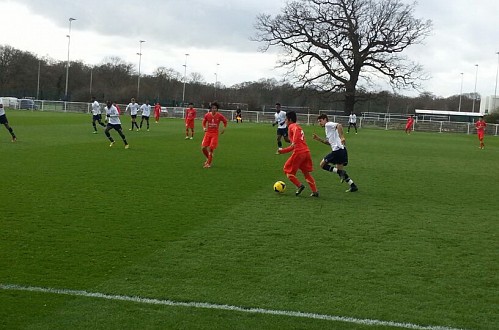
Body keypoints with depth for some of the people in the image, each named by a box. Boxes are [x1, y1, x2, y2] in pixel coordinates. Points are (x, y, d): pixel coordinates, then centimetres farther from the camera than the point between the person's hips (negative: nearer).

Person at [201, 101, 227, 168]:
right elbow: (203, 122, 11)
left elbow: (225, 121, 10)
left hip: (215, 134, -2)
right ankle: (208, 158, 25)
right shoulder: (207, 115, -4)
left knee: (211, 149, -10)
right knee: (203, 148, -5)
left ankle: (209, 163, 4)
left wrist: (224, 128, 3)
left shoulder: (219, 116, -8)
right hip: (208, 133, 2)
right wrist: (204, 128, -6)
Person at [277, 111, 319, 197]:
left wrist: (294, 141, -33)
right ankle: (315, 191, 8)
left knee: (287, 170, 7)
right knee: (306, 172, 15)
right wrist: (282, 150, 27)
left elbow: (296, 130, -28)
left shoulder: (292, 126, 1)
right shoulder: (297, 127, 27)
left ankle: (299, 185, -3)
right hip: (306, 151, 8)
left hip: (298, 152, -8)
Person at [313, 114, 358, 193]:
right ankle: (353, 186, 10)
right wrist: (319, 139, 24)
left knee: (323, 164, 1)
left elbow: (339, 125, -23)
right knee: (340, 170, 16)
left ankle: (340, 172, -12)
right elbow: (329, 143, 30)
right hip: (342, 150, 10)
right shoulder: (328, 128, 26)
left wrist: (341, 137, -31)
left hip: (337, 150, -10)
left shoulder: (329, 125, -3)